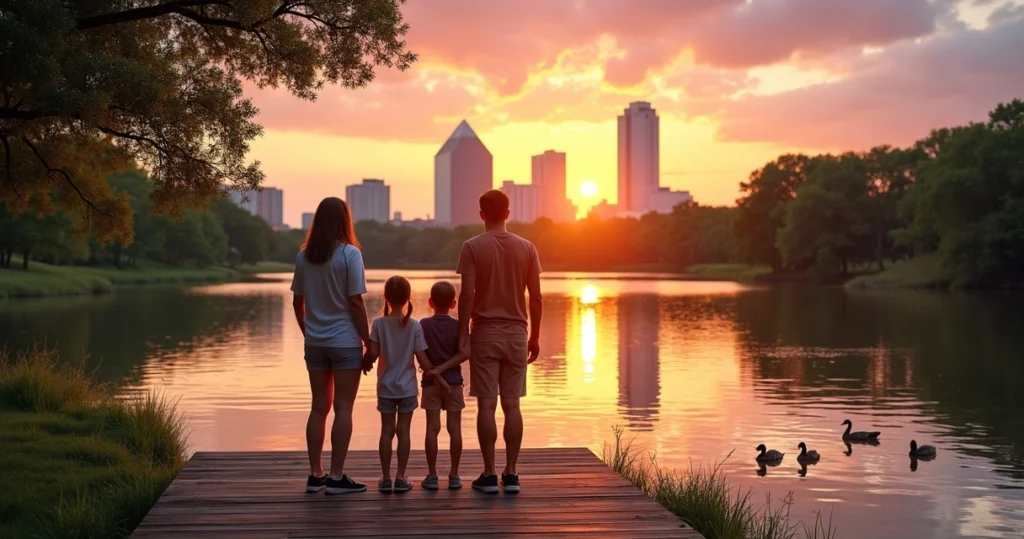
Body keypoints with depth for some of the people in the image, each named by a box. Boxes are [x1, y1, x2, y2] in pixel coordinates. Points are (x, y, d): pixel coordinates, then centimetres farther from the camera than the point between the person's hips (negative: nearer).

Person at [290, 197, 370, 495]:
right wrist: (368, 341, -6)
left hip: (315, 342, 5)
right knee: (343, 408, 1)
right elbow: (355, 303, -13)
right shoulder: (349, 254, -11)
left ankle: (315, 474, 15)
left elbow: (298, 302, 8)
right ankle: (336, 477, 1)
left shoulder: (304, 256, 4)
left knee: (319, 407, 12)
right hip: (345, 340, -5)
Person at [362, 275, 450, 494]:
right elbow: (422, 359, -7)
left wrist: (365, 364, 11)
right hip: (408, 387, 0)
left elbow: (373, 353, -11)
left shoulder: (379, 324, -8)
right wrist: (438, 378, 5)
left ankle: (386, 478, 10)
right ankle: (401, 477, 6)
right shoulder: (415, 326, -7)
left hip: (385, 387, 0)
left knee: (387, 431, 7)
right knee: (403, 431, 5)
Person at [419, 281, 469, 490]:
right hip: (453, 382, 0)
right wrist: (443, 368, -14)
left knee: (433, 428, 0)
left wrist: (432, 370, 9)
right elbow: (464, 353, -14)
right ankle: (454, 475, 6)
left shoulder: (424, 325, -2)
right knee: (454, 428, 3)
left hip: (431, 383, 0)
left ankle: (432, 475, 0)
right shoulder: (458, 326, -2)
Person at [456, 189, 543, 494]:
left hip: (485, 333, -2)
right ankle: (511, 474, 8)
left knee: (487, 404, 0)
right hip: (516, 334, 3)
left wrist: (462, 334, -6)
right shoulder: (526, 248, 3)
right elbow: (536, 298, 3)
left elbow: (467, 295, -11)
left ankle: (489, 475, 2)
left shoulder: (473, 247, -6)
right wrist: (535, 336, 11)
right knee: (512, 405, 7)